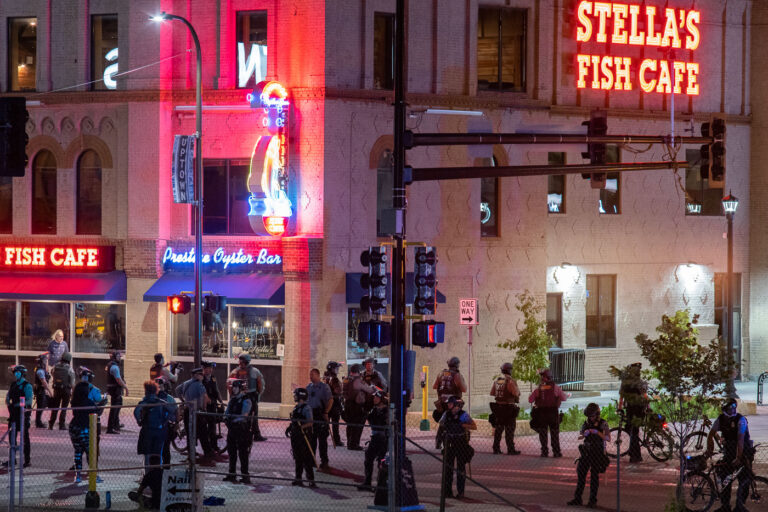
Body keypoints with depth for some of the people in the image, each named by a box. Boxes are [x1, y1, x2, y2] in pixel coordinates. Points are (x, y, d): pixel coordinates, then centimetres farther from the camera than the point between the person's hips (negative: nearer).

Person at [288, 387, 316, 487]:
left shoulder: (306, 408, -12)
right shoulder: (296, 408, 15)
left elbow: (310, 423, -19)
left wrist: (301, 427, -30)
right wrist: (290, 427, 13)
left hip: (303, 435, -9)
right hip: (295, 435, 9)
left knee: (306, 459, -9)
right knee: (297, 458, 13)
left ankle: (311, 480, -9)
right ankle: (298, 478, 19)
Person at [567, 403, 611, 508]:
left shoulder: (603, 424, -8)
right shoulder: (586, 423, 6)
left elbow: (608, 439, -14)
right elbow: (579, 437, 12)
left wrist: (597, 432, -26)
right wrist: (584, 434, -11)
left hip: (598, 453, -5)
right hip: (587, 451, 5)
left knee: (594, 476, -5)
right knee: (581, 474, 1)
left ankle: (593, 500, 2)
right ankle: (577, 499, 7)